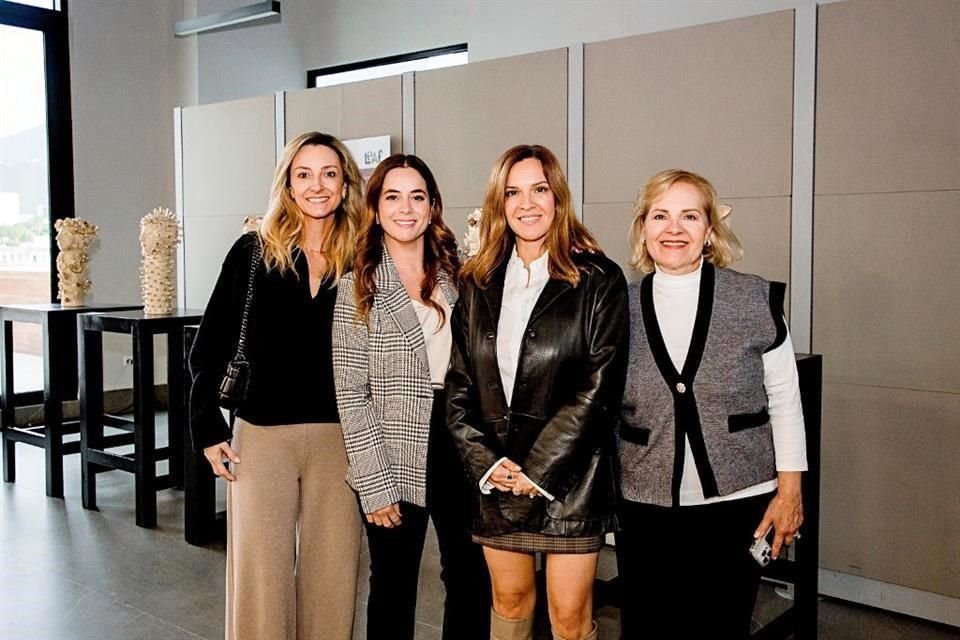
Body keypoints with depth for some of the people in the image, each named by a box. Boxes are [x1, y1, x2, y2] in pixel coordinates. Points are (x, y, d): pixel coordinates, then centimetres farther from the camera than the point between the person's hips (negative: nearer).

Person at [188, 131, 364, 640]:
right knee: (259, 574, 5)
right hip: (262, 435, -1)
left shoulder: (360, 259, 2)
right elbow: (209, 348, 3)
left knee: (331, 573, 9)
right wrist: (208, 429, -2)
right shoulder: (254, 251, 0)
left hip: (339, 437, 1)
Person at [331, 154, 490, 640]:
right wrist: (375, 483, -13)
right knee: (394, 588, 11)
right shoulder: (357, 289, -5)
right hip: (395, 459, -3)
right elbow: (350, 394, -9)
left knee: (472, 581, 12)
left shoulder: (456, 276, 6)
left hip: (460, 446, 3)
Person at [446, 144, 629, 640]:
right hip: (494, 476, 4)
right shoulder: (479, 282, 7)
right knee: (509, 597, 16)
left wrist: (539, 469, -13)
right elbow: (459, 382, 6)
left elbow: (599, 387, -11)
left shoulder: (598, 280, -5)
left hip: (569, 476, -3)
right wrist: (485, 461, -6)